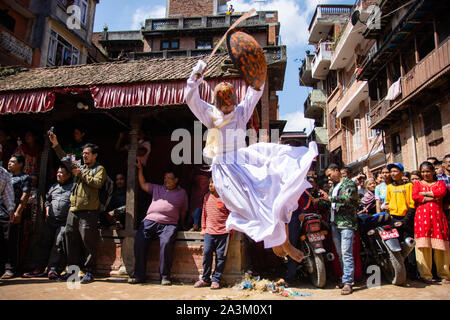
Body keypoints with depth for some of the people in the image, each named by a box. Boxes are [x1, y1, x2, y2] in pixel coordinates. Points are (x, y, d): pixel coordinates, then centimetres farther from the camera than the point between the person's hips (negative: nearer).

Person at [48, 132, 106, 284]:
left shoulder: (99, 169, 4)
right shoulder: (80, 167, 24)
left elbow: (97, 183, -12)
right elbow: (65, 159, 28)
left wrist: (81, 174, -8)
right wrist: (55, 144, 21)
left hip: (88, 211, -7)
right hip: (73, 210, 7)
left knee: (88, 241, -6)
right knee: (71, 240, 8)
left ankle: (89, 271, 1)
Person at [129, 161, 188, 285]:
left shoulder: (182, 193, 19)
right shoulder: (157, 188, 26)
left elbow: (183, 211, 23)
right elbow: (143, 184, 22)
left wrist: (181, 226, 23)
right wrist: (140, 168, 18)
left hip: (169, 224, -2)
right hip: (150, 221, 3)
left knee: (166, 243, -30)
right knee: (139, 242, -20)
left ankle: (165, 276, -18)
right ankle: (139, 275, -8)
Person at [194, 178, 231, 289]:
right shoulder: (207, 196, 12)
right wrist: (203, 228, 16)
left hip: (223, 232, -3)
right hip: (209, 231, 3)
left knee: (221, 255, 1)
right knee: (207, 253, -3)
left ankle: (216, 279, 13)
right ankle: (205, 279, 11)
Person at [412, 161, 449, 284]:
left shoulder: (440, 183, 19)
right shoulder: (418, 184, 18)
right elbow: (414, 196, -2)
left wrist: (424, 193, -2)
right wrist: (433, 198, -3)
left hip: (437, 215, 1)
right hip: (422, 215, -1)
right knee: (423, 245, -7)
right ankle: (425, 274, -2)